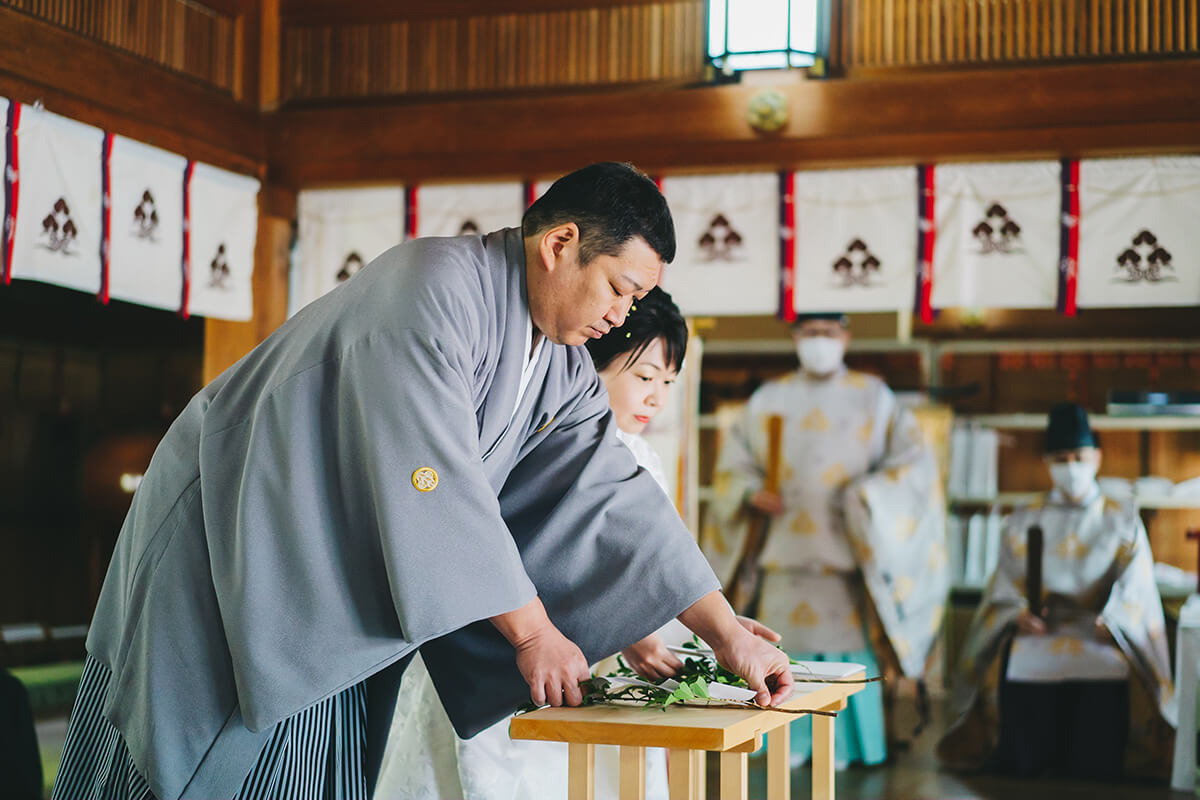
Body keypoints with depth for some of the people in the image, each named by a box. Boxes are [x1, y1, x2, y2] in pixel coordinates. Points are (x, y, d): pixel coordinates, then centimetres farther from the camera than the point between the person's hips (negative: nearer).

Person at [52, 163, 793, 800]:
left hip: (336, 606, 8)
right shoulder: (432, 289, -24)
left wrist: (728, 633, -5)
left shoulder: (561, 368, 3)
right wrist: (532, 629, -22)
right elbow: (434, 482, -28)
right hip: (230, 556, -8)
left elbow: (615, 498, 2)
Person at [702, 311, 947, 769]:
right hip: (784, 548, 2)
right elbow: (732, 462, 14)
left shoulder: (873, 399, 6)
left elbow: (913, 459, 0)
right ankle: (789, 744, 10)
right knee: (786, 647, 0)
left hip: (847, 548, -2)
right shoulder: (768, 400, 12)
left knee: (845, 647, -4)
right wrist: (752, 494, -6)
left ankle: (840, 745, 6)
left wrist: (864, 495, -12)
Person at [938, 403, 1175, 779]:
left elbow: (1133, 589, 2)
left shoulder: (1124, 522, 14)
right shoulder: (1023, 522, 16)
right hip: (1036, 634, 0)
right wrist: (1019, 615, -15)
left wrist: (1108, 621, -18)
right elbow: (1005, 586, 7)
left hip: (1099, 635, 0)